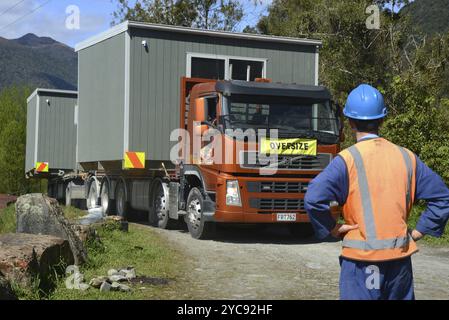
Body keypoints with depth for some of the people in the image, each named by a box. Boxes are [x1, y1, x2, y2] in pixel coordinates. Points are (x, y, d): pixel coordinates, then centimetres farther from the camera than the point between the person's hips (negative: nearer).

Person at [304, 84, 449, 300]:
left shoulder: (348, 159, -10)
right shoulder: (406, 157, 4)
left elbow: (313, 199, -22)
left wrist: (332, 229, -8)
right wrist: (418, 232, 8)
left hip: (361, 259, -4)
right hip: (400, 258, 4)